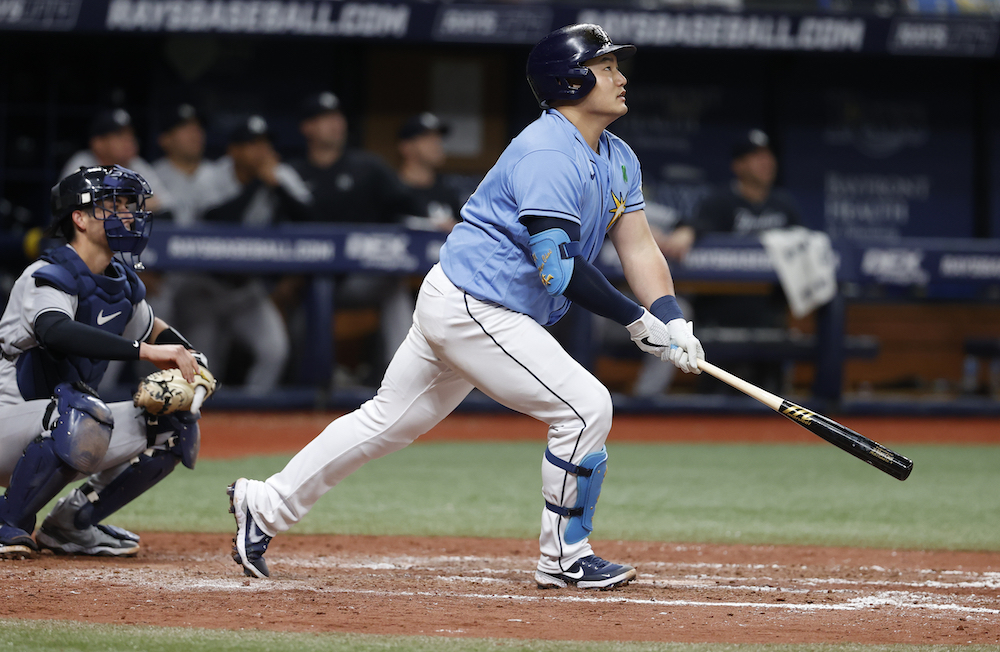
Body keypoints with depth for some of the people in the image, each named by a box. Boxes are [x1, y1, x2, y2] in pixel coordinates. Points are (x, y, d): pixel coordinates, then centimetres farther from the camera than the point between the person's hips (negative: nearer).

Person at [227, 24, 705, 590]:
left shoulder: (618, 160, 11)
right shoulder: (548, 155, -21)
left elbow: (639, 246, 7)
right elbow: (558, 268, -28)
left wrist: (672, 322, -8)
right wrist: (638, 320, -25)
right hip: (472, 309, -10)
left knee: (388, 420, 17)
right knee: (586, 406, -13)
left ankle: (267, 505, 25)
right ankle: (563, 558, -1)